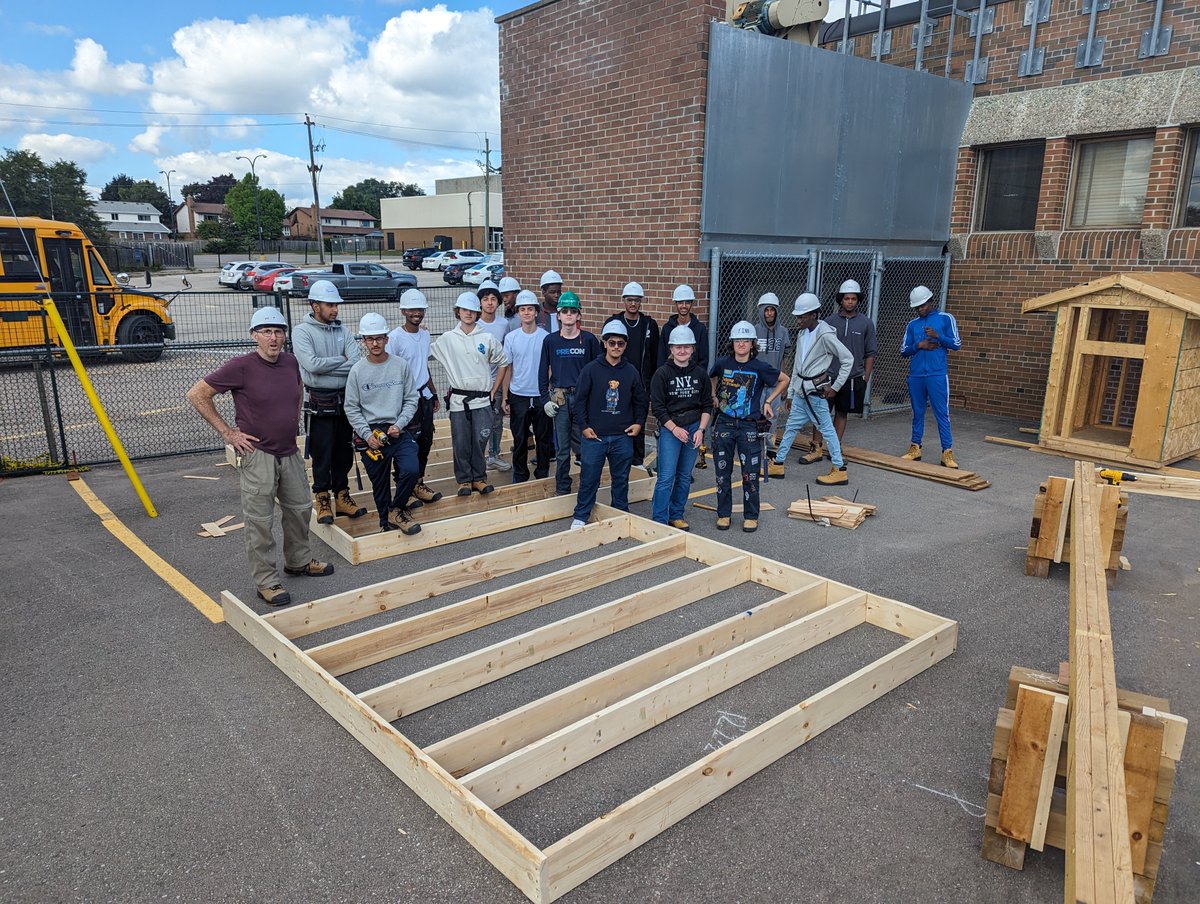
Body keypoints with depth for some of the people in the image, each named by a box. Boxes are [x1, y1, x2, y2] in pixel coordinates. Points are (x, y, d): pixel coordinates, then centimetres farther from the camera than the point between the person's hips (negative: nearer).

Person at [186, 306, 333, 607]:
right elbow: (197, 394, -12)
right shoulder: (241, 367, -16)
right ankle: (266, 582, 14)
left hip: (290, 452, 7)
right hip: (257, 455, -6)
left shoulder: (290, 362, 1)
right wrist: (227, 432, -12)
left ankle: (299, 561, 39)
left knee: (300, 508, 19)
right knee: (260, 522, 2)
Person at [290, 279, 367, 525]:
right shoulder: (302, 331, -6)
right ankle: (323, 500, 13)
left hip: (344, 399, 5)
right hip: (319, 402, -4)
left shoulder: (343, 331, 7)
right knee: (322, 453, 1)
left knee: (344, 451, 11)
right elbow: (312, 364, -19)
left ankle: (342, 497, 24)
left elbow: (356, 363, -7)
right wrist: (340, 360, -8)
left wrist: (325, 366, -16)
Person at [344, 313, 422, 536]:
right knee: (379, 483, 8)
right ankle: (386, 523, 28)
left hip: (400, 431, 0)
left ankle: (397, 511, 5)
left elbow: (411, 400, 3)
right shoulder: (357, 370, 0)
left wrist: (399, 425, -9)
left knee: (411, 470, -20)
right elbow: (352, 408, 2)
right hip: (371, 435, 0)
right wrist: (367, 434, -8)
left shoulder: (400, 365, 1)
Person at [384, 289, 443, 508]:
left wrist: (434, 393, 20)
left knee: (425, 441, 13)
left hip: (424, 397, 7)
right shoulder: (395, 337, -14)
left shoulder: (425, 334, 8)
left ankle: (418, 484, 27)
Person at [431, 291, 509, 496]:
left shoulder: (487, 338, 3)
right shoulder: (446, 339, 3)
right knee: (460, 444, 3)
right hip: (458, 400, 0)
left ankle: (479, 478, 18)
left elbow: (502, 363, 10)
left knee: (480, 442, 4)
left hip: (482, 400, 0)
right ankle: (464, 480, 16)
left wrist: (494, 391, 7)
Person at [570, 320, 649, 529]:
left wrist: (638, 423, 4)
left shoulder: (632, 372, 5)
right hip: (594, 436, -2)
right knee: (589, 478, 3)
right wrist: (583, 426, -7)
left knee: (621, 478, 13)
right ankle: (580, 516, 17)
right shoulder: (590, 370, -3)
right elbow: (579, 400, -2)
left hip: (623, 436, 2)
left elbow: (641, 401, 15)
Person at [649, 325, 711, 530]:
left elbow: (707, 405, 8)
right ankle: (659, 520, 0)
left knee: (685, 476, 11)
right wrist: (675, 429, -12)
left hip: (694, 429, 4)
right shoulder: (662, 373, -6)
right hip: (669, 429, -4)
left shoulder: (700, 373, 5)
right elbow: (657, 407, -7)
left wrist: (701, 430, -3)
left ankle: (677, 516, 23)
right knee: (666, 477, -7)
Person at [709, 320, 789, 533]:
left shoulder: (760, 367, -7)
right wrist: (714, 396, 10)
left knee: (750, 474, 4)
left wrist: (768, 401, 3)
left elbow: (784, 380, 8)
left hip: (749, 426, -2)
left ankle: (751, 516, 19)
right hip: (724, 424, 2)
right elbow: (711, 377, 21)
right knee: (723, 472, 8)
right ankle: (724, 513, 22)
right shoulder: (722, 363, -2)